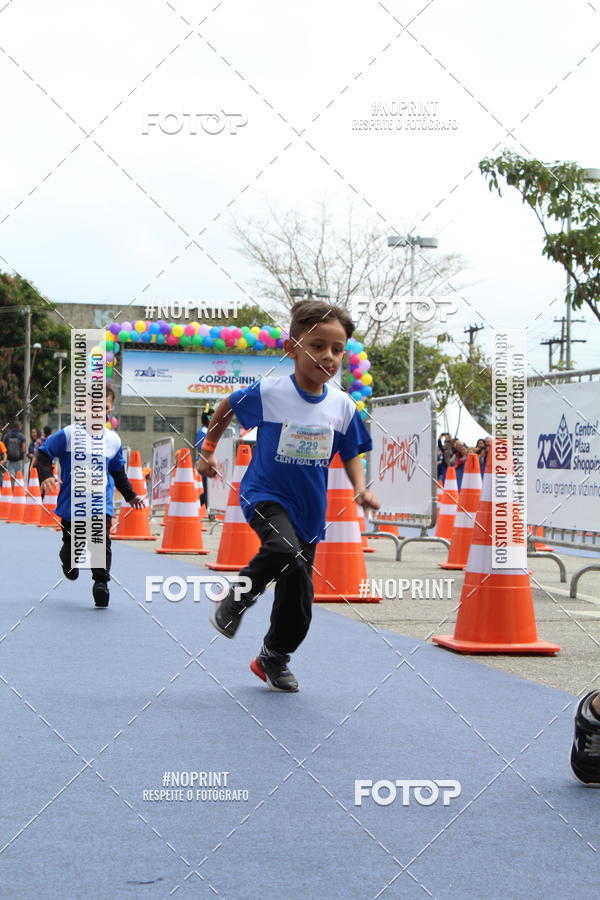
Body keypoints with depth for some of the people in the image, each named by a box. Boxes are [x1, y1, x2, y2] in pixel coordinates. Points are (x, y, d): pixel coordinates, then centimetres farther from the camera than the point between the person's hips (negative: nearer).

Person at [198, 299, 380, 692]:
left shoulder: (343, 406, -6)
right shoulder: (268, 392, -15)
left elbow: (351, 453, 7)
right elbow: (227, 407, 4)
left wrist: (361, 488, -10)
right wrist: (209, 449, 7)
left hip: (309, 507, 4)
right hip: (265, 494, -4)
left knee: (299, 601, 9)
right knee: (284, 551, -34)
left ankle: (273, 658, 35)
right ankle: (240, 596, -4)